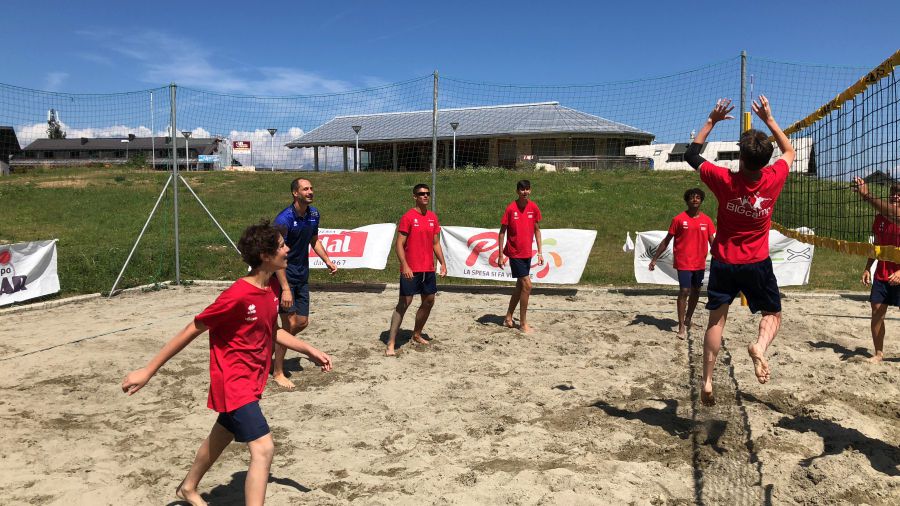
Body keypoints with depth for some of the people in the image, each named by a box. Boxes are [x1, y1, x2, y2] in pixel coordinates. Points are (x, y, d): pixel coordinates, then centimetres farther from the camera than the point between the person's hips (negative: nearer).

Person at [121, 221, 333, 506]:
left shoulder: (273, 287, -2)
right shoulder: (238, 295, -27)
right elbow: (191, 331, -19)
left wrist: (310, 351, 11)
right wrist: (148, 371, -14)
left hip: (251, 380, 9)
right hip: (233, 382, -9)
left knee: (221, 435, 28)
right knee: (263, 448, -18)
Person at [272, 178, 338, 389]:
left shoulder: (313, 214, 2)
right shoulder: (284, 219, -22)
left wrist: (327, 260, 9)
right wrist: (285, 289, -30)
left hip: (302, 275, 7)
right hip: (284, 275, -7)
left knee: (302, 322, 10)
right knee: (290, 323, -8)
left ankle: (277, 345, 37)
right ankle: (278, 373, 6)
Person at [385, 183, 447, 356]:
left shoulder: (433, 217, 10)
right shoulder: (408, 217, -9)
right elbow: (399, 245, -12)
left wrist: (442, 263, 7)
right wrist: (405, 266, -22)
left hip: (428, 269, 7)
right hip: (411, 270, -7)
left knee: (429, 301, 14)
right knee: (404, 303, -7)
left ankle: (416, 335, 32)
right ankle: (391, 344, -4)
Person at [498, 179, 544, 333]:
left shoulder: (533, 207, 1)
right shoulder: (510, 208, -13)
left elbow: (537, 230, 10)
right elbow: (502, 232, -8)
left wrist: (540, 252, 7)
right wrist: (500, 255, -11)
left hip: (527, 253, 6)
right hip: (515, 253, -6)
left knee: (520, 285, 13)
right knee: (527, 285, -10)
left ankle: (508, 318, 29)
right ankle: (523, 324, 2)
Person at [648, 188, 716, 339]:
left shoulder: (707, 220, 4)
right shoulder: (679, 219, -4)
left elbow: (712, 242, 7)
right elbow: (666, 241, 0)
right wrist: (654, 259, -1)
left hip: (700, 263, 4)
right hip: (683, 262, -4)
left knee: (695, 292, 14)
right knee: (684, 291, -9)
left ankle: (688, 319, 33)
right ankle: (681, 327, -4)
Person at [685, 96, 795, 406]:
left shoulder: (724, 180, -15)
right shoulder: (773, 179, -11)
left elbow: (691, 155, 1)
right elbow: (789, 151, 13)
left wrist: (712, 121, 4)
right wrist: (769, 119, 14)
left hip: (723, 262, 0)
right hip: (757, 264, 0)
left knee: (716, 320, 7)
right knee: (773, 315, 16)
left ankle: (707, 381, 4)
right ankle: (760, 346, -16)